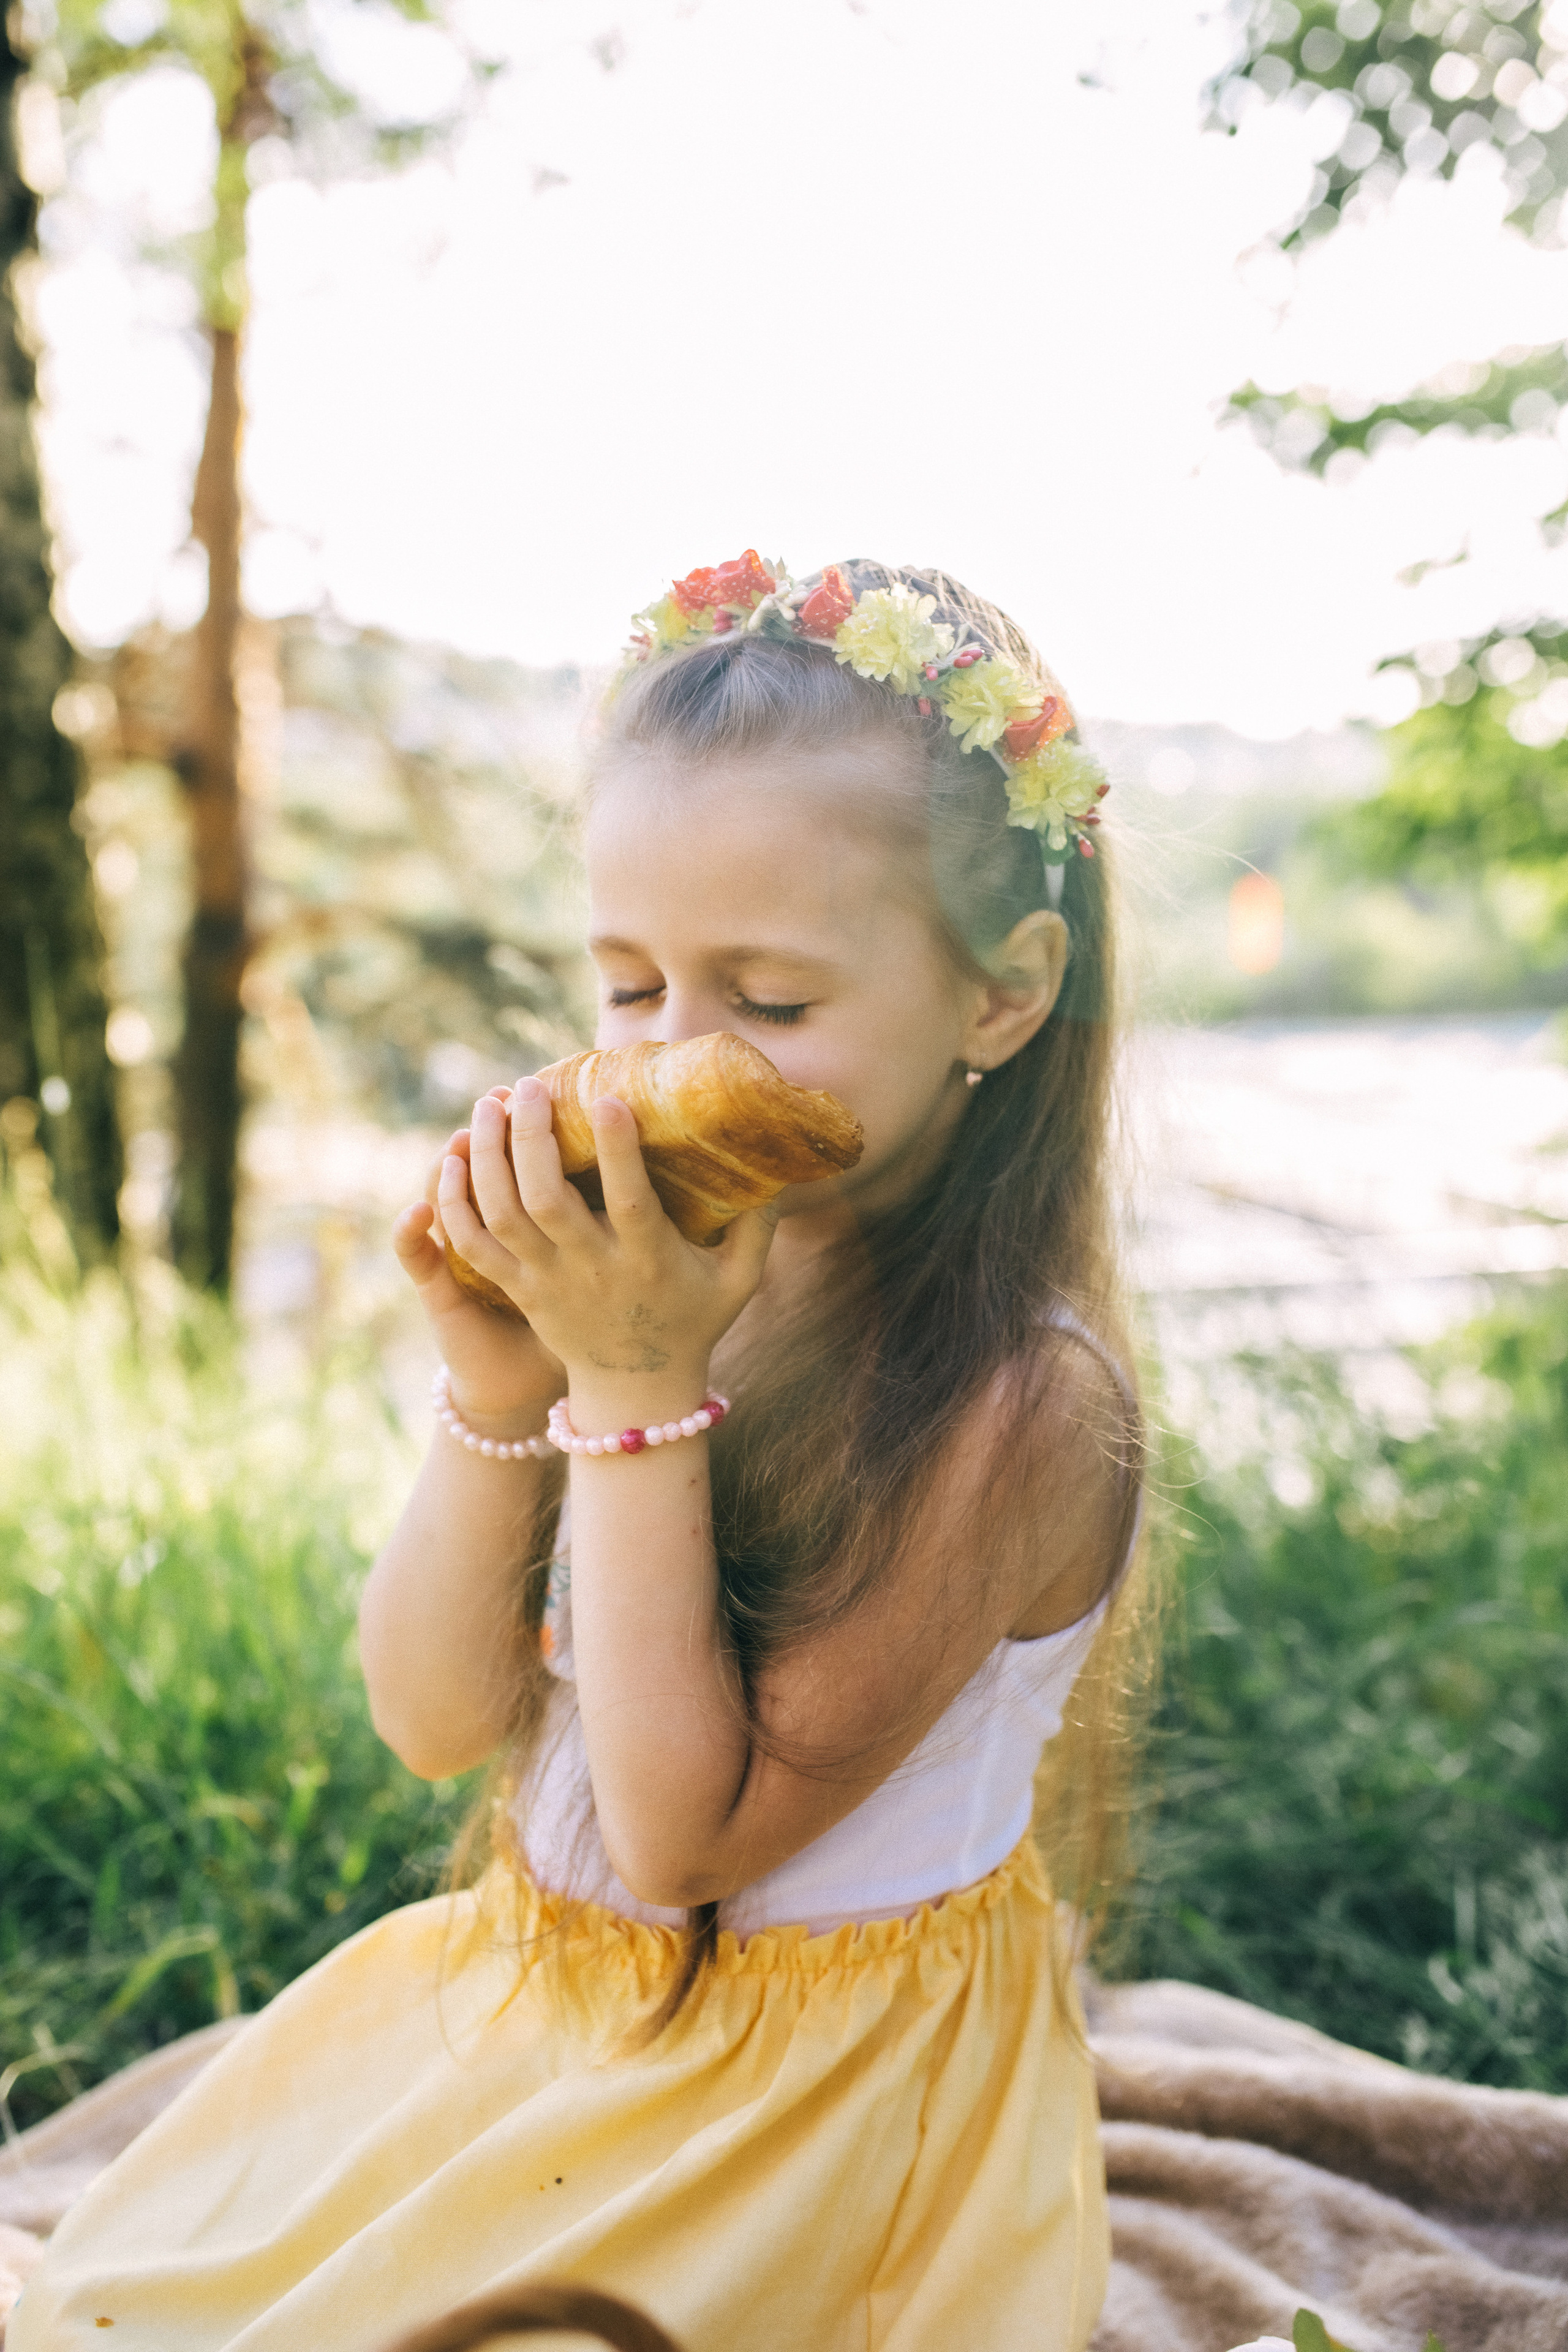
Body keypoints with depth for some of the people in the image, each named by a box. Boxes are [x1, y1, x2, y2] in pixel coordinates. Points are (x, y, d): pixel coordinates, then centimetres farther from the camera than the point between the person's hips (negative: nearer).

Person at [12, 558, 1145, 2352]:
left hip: (808, 2106, -5)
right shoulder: (672, 1271, -9)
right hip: (521, 1996, 6)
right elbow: (434, 1720, -6)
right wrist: (499, 1385, -22)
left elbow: (685, 1831, -23)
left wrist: (638, 1387, -27)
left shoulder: (1025, 1398, -25)